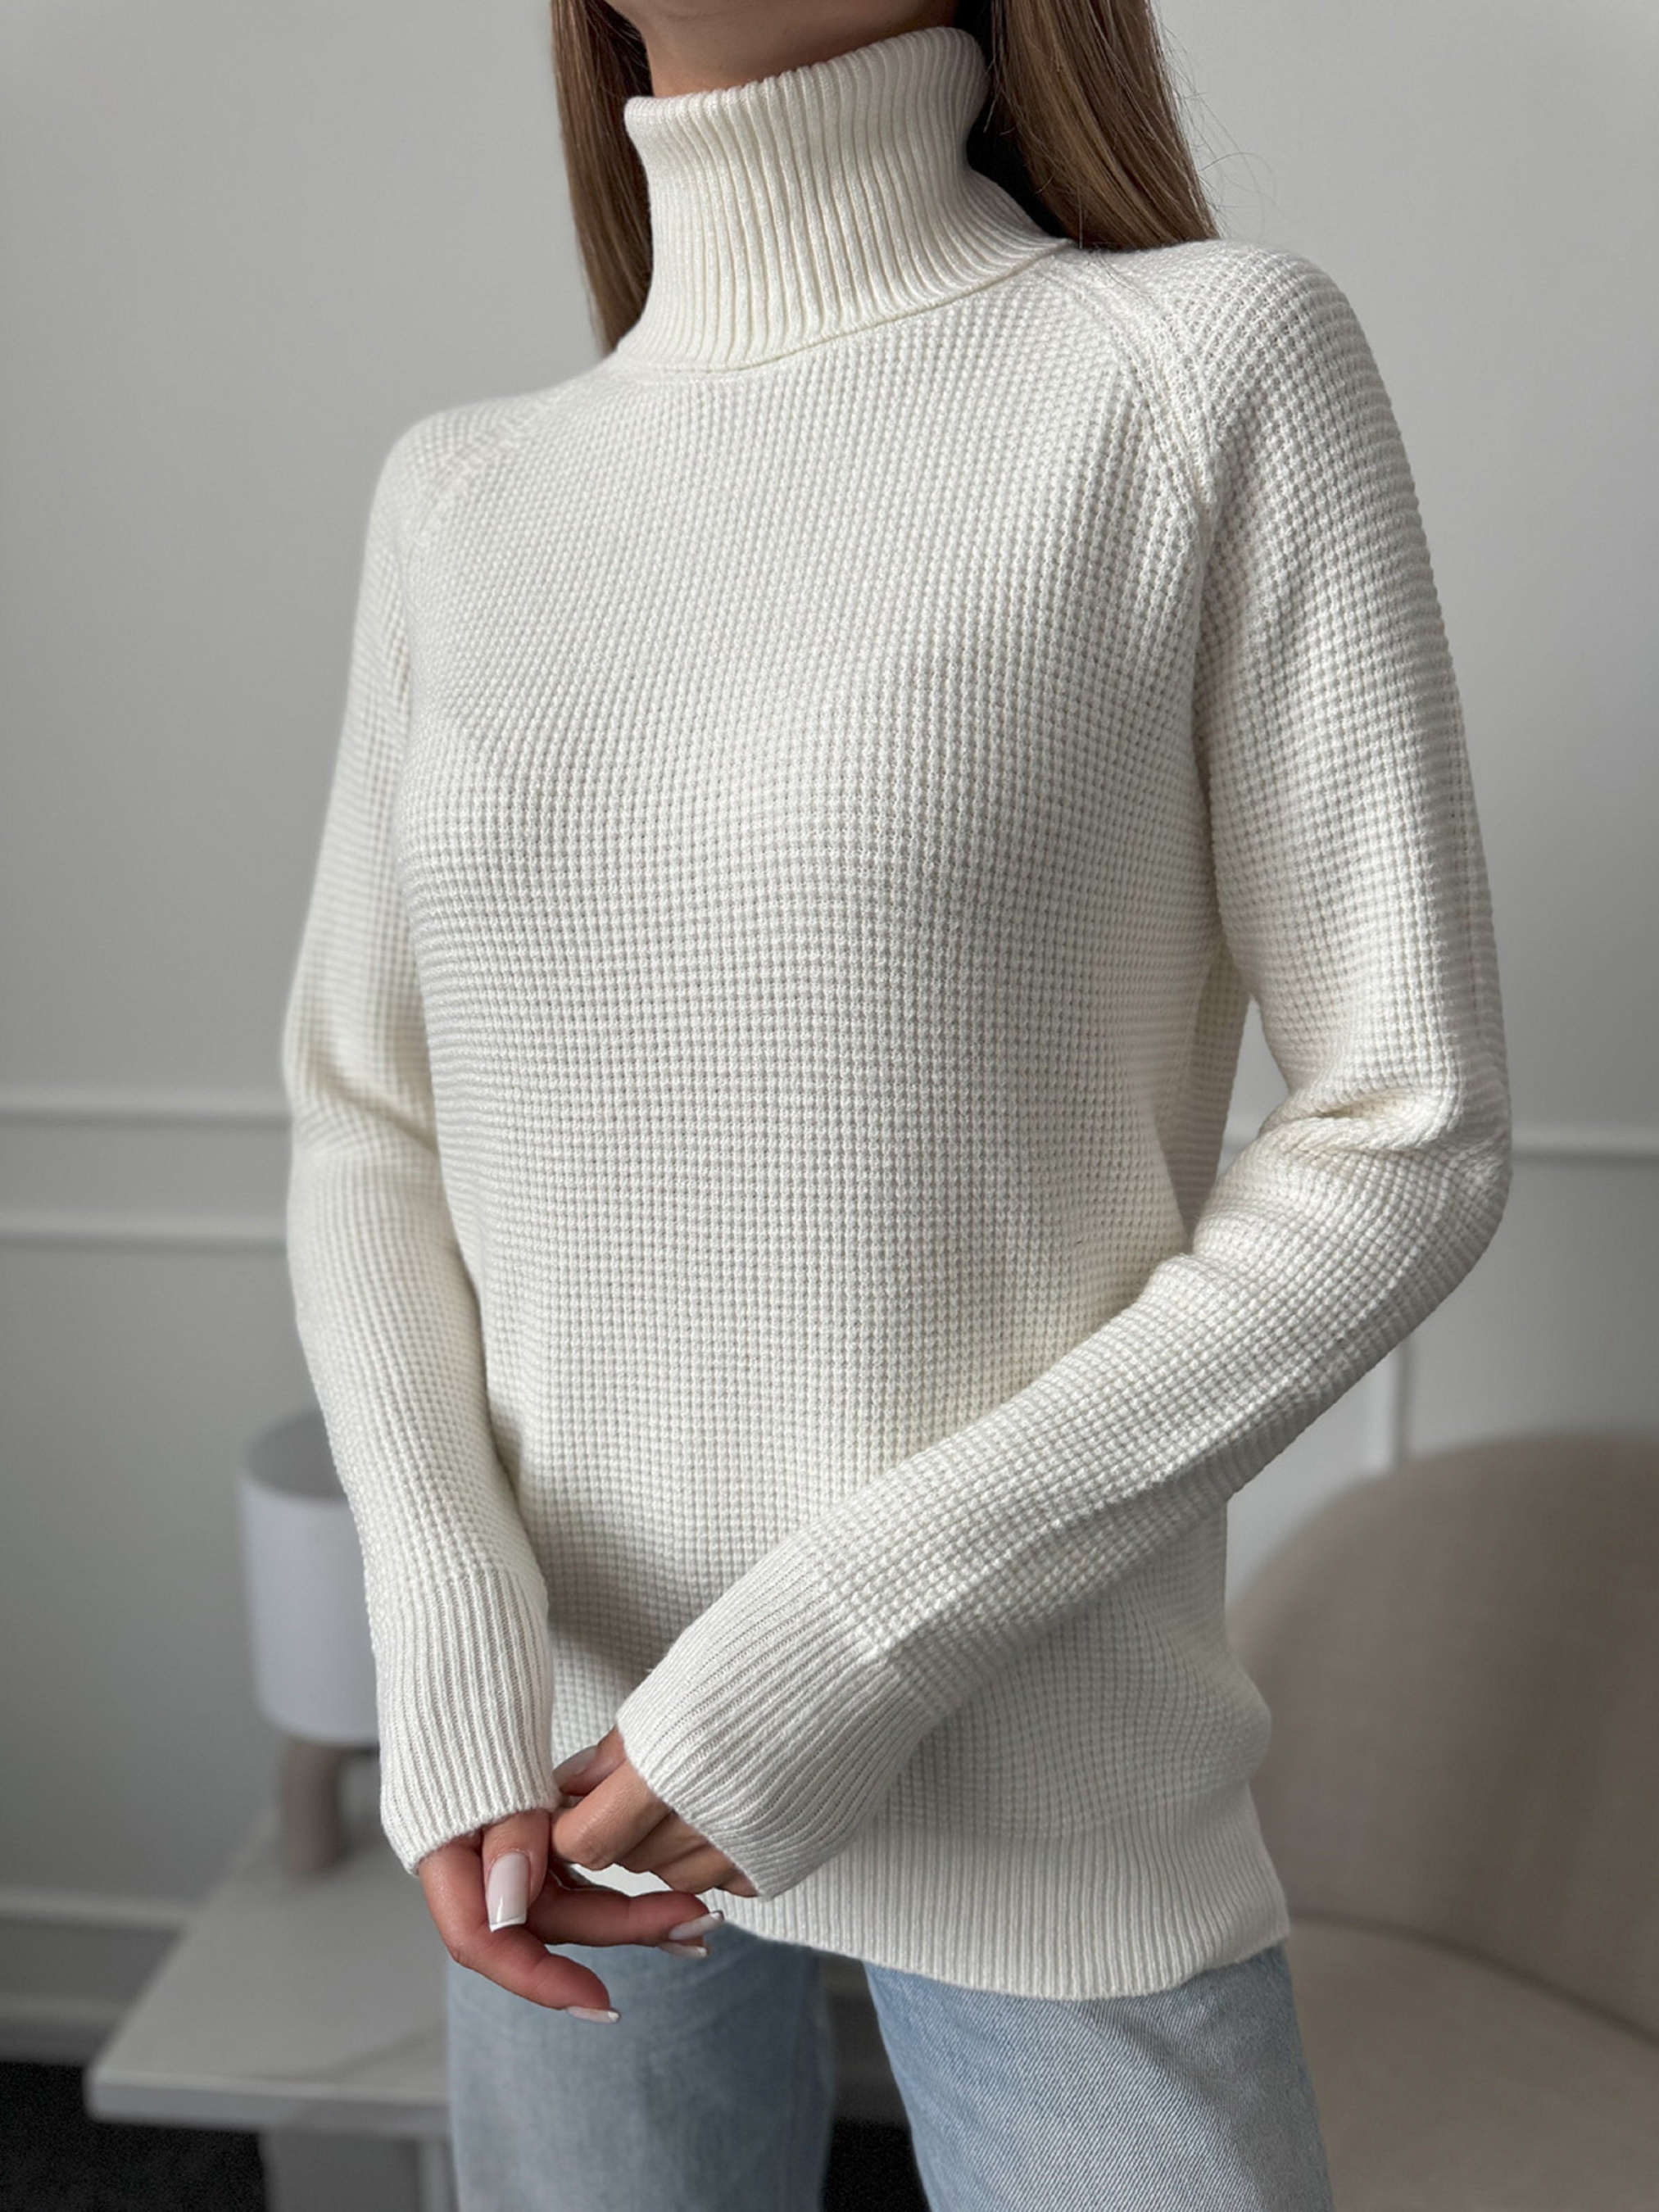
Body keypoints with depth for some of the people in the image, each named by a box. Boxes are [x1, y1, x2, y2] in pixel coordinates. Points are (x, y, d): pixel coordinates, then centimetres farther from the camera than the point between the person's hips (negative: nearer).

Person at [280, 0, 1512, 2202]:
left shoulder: (1216, 361, -10)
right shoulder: (461, 496, 3)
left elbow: (1409, 1144, -10)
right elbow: (368, 1123, 5)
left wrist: (861, 1638, -16)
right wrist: (451, 1615, -11)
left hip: (1042, 1801, -3)